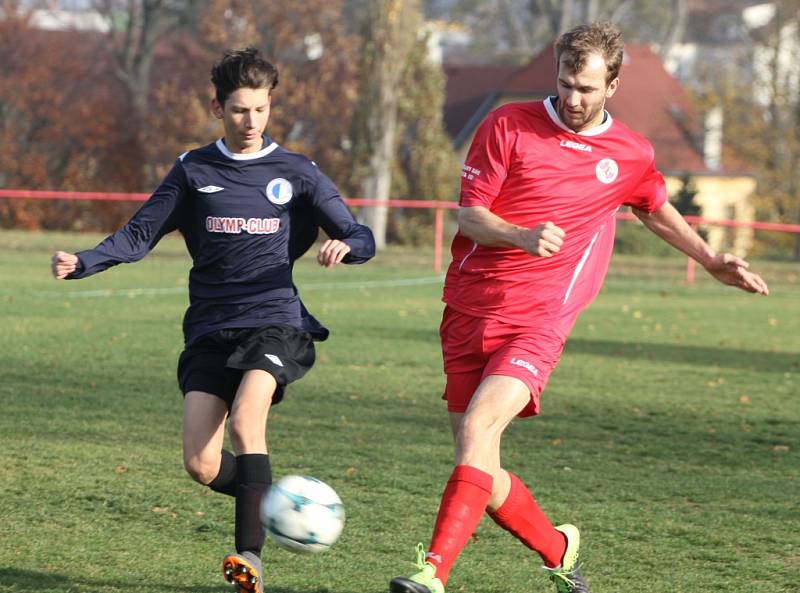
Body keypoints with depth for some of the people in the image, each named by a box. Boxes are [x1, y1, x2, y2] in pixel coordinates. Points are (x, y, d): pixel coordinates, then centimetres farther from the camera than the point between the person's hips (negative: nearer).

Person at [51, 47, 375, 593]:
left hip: (275, 322, -2)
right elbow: (141, 234, 9)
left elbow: (361, 239, 5)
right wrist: (84, 262, -8)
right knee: (201, 465, -8)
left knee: (245, 417, -29)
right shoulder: (193, 171, 10)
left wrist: (345, 246, -19)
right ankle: (265, 498, 24)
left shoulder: (297, 173, 6)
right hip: (210, 329, 2)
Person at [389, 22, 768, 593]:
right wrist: (523, 237, -21)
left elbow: (656, 208, 32)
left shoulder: (632, 155, 9)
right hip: (471, 310, 2)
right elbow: (468, 213, -3)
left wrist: (711, 260, 34)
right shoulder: (509, 124, 2)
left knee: (478, 425, -26)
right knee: (481, 471, 0)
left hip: (538, 322, -1)